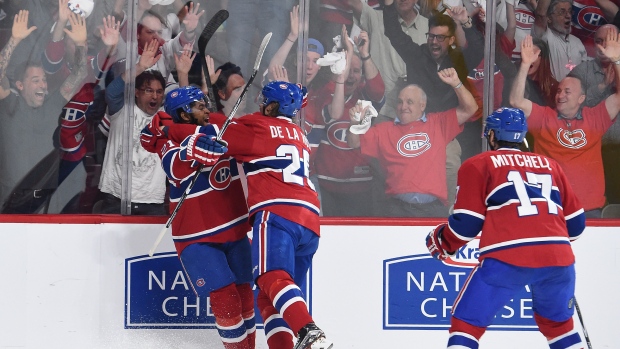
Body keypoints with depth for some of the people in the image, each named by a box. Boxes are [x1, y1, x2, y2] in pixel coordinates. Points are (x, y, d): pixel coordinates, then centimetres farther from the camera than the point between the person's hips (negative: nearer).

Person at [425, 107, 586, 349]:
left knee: (466, 322, 8)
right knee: (557, 322, 26)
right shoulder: (550, 165, 25)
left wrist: (443, 243, 25)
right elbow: (575, 222, 23)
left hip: (507, 258, -4)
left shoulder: (478, 165, 14)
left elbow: (467, 222, 6)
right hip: (558, 258, 4)